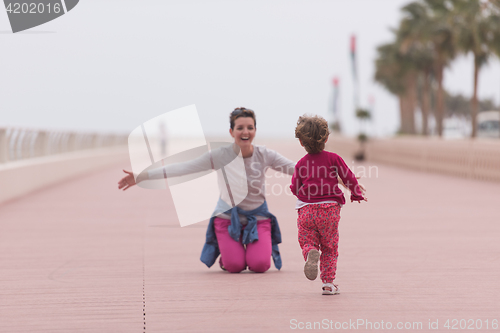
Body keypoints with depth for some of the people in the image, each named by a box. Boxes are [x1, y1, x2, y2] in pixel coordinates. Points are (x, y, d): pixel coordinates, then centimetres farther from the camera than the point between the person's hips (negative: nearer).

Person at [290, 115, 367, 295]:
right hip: (330, 209, 0)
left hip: (306, 210, 0)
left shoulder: (301, 164, 5)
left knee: (307, 242, 8)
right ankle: (328, 282, 7)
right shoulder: (333, 158, 1)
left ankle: (311, 253, -28)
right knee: (329, 247, 11)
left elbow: (295, 188, 10)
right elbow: (349, 177, 4)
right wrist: (356, 194, 23)